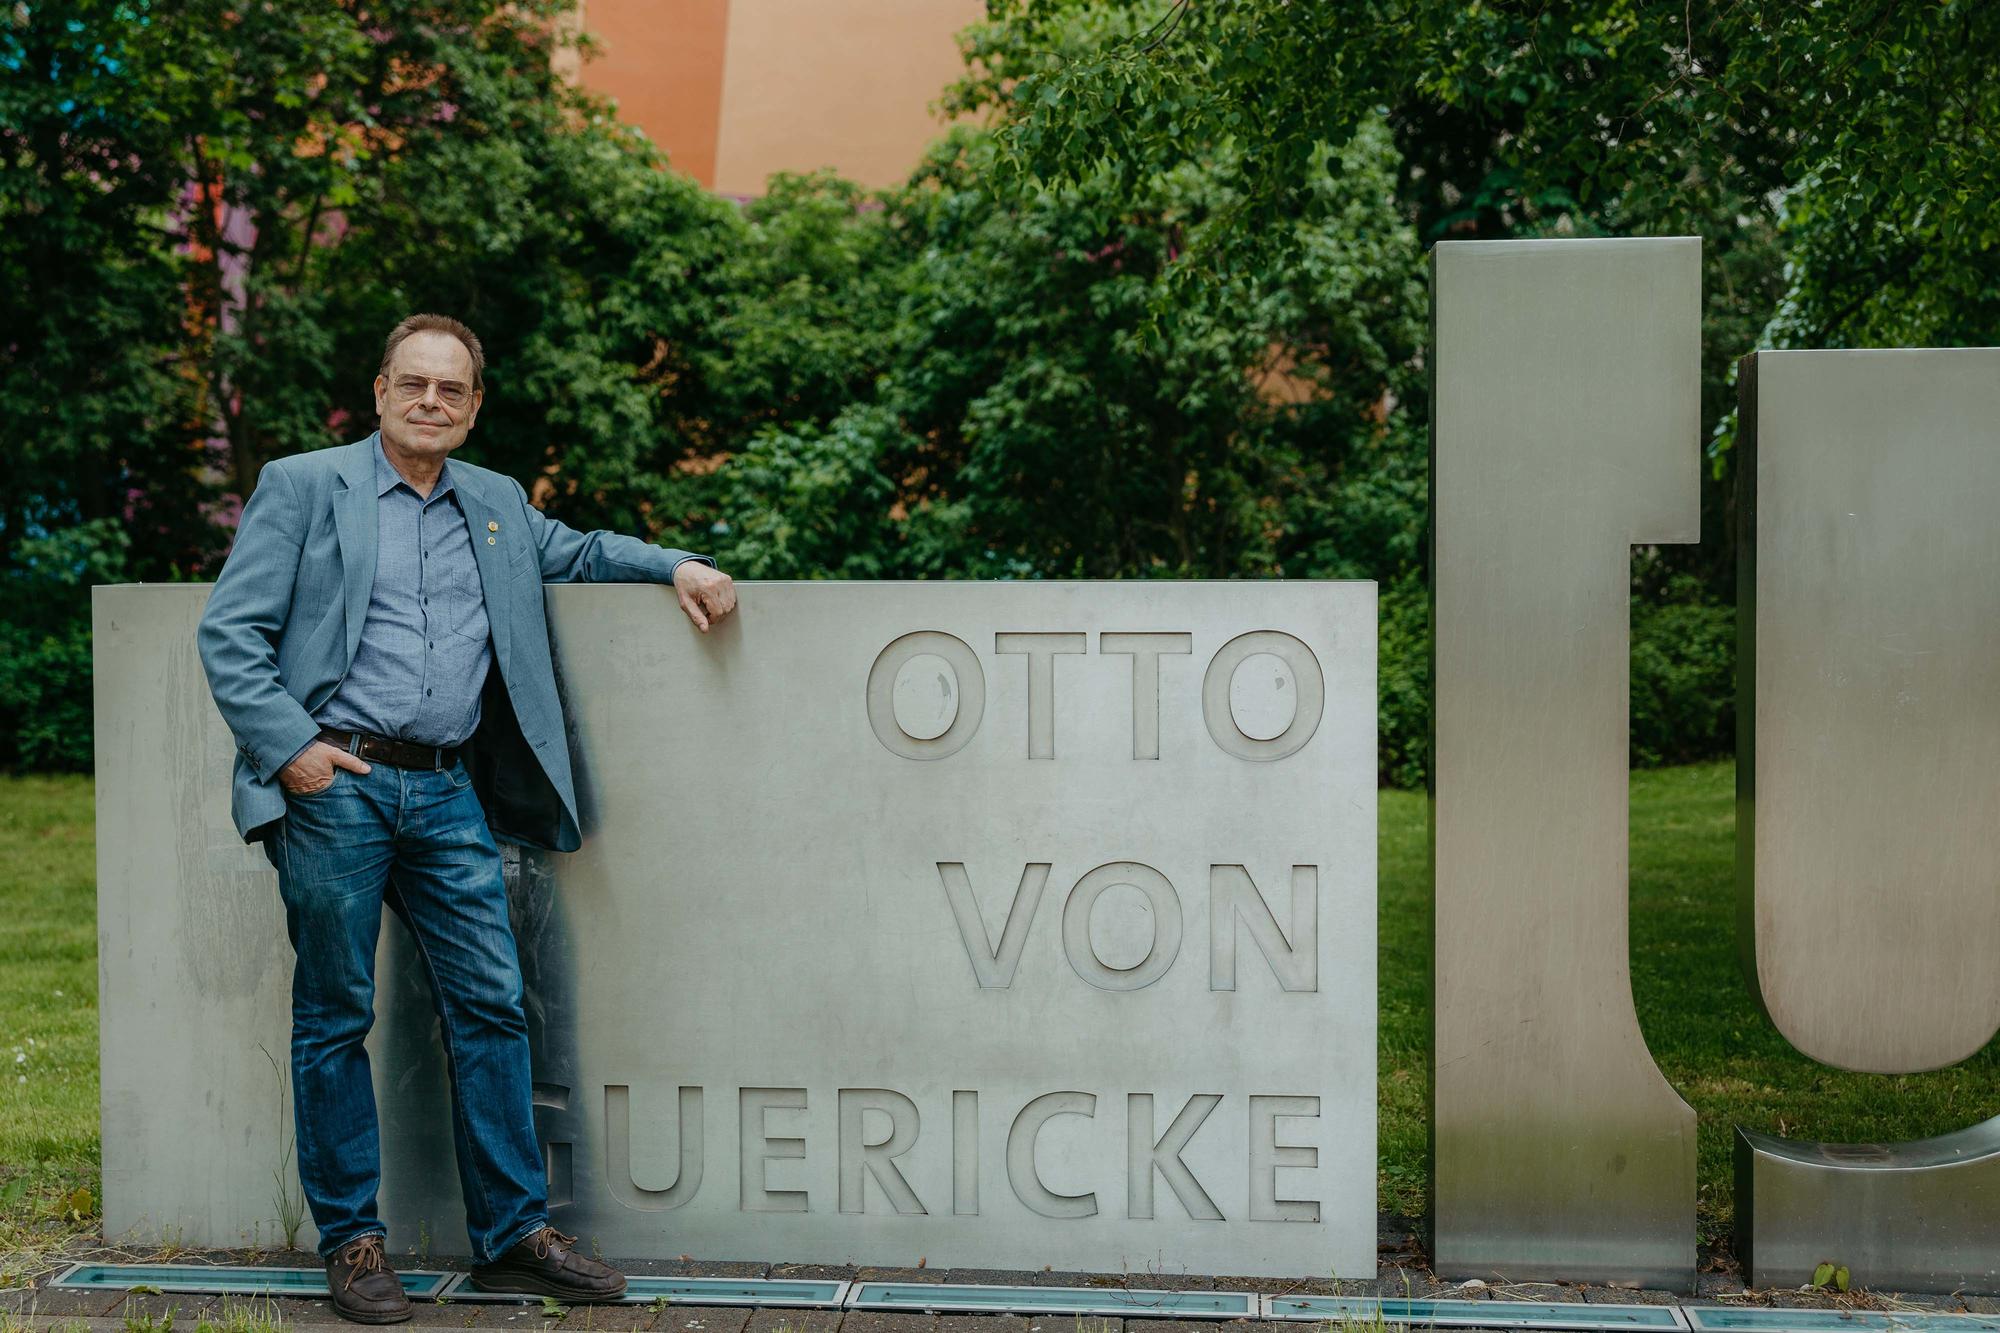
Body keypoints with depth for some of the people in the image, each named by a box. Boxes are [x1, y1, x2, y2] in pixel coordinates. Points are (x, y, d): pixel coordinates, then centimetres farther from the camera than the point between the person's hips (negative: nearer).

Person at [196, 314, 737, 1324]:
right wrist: (291, 744, -12)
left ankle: (512, 1237, 11)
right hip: (335, 786, -4)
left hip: (450, 794, 4)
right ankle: (350, 1242, 14)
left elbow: (576, 553, 35)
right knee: (335, 1015, 3)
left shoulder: (497, 504, 18)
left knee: (490, 1004, 2)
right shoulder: (302, 486, 4)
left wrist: (677, 565, 17)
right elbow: (228, 633, -1)